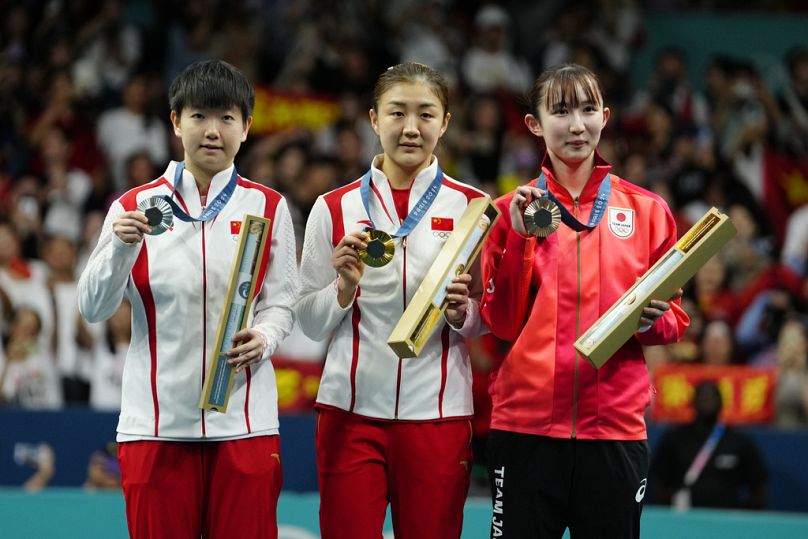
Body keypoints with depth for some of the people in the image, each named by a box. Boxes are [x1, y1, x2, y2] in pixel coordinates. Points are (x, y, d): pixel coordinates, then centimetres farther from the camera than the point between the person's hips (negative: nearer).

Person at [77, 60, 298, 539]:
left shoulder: (268, 208, 8)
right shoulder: (136, 206, 6)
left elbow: (282, 301, 8)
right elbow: (94, 307, 2)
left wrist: (263, 338, -13)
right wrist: (123, 247, -15)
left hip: (243, 421, 0)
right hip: (156, 420, 0)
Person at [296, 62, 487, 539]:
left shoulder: (470, 207, 4)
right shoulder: (335, 208, 5)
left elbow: (492, 316, 9)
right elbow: (310, 322, 8)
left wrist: (463, 312, -12)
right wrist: (345, 286, -11)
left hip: (438, 412, 0)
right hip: (351, 408, 0)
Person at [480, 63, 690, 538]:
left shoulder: (647, 210, 7)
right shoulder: (514, 210, 6)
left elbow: (675, 320, 12)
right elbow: (502, 322, 0)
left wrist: (653, 320, -10)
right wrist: (520, 238, -9)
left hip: (616, 426, 1)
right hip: (526, 423, -1)